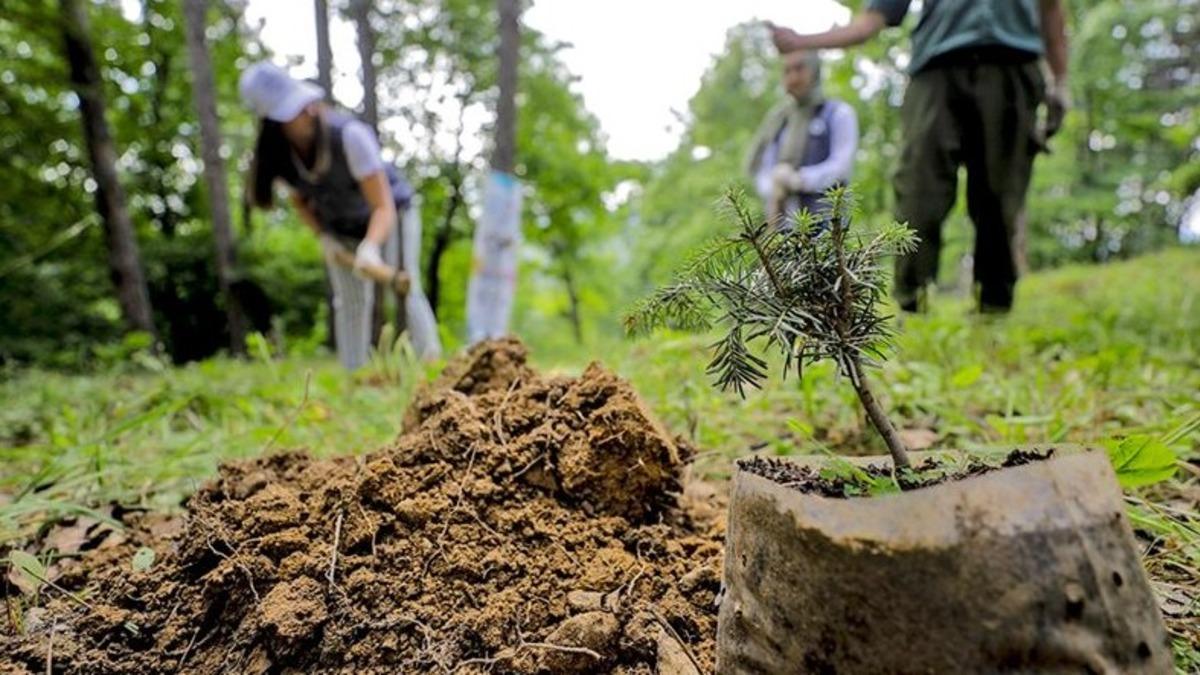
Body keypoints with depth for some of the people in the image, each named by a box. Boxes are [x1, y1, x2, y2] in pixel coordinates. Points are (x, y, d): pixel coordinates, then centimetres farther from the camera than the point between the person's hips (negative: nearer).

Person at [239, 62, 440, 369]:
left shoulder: (350, 135, -34)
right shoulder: (277, 155, -19)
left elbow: (384, 208, -37)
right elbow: (300, 200, 3)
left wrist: (371, 246, -54)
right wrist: (323, 236, -12)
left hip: (387, 217, -4)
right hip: (339, 230, 4)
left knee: (403, 290, -16)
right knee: (350, 303, 4)